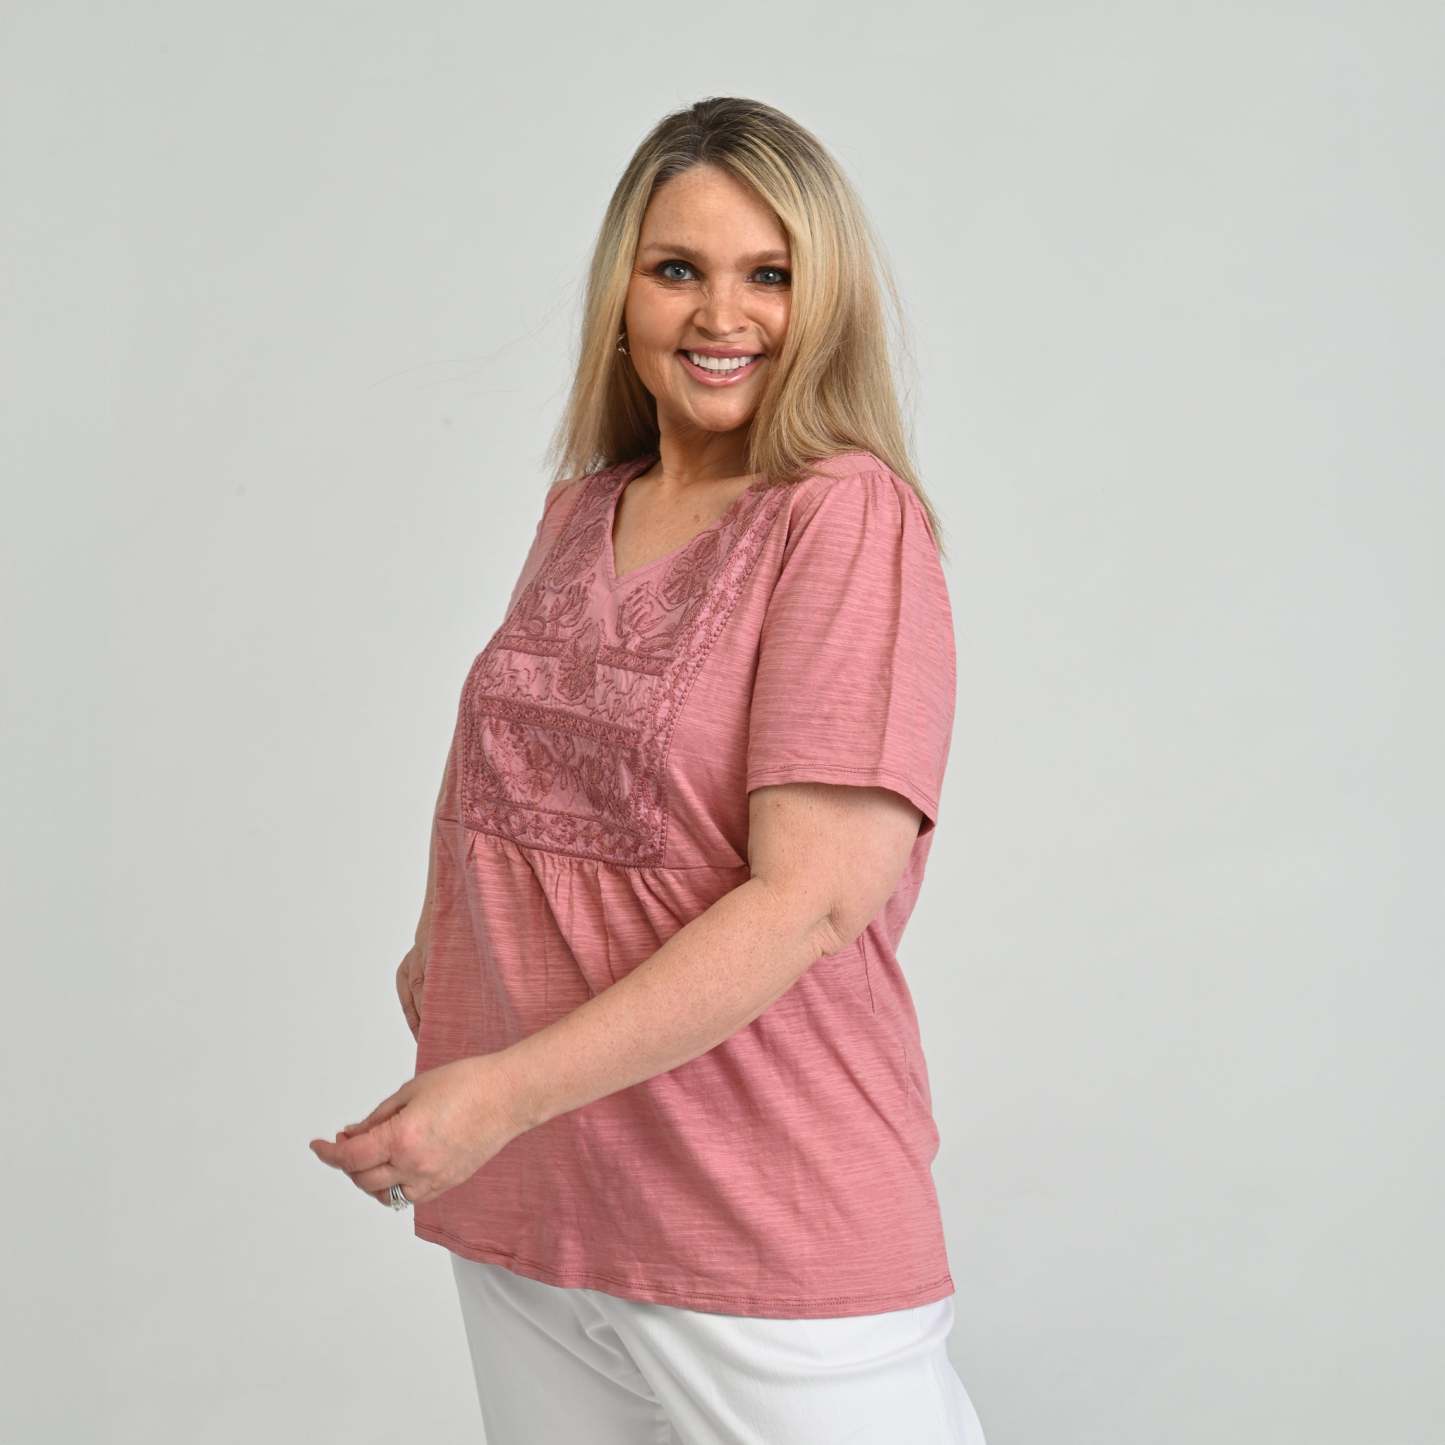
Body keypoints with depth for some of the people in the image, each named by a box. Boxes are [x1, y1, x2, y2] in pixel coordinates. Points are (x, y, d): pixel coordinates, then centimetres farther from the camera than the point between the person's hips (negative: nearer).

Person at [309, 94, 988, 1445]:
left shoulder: (848, 517, -11)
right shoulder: (578, 511, 9)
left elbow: (814, 897, -19)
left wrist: (510, 1088, -21)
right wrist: (445, 942, 10)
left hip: (769, 1229, -6)